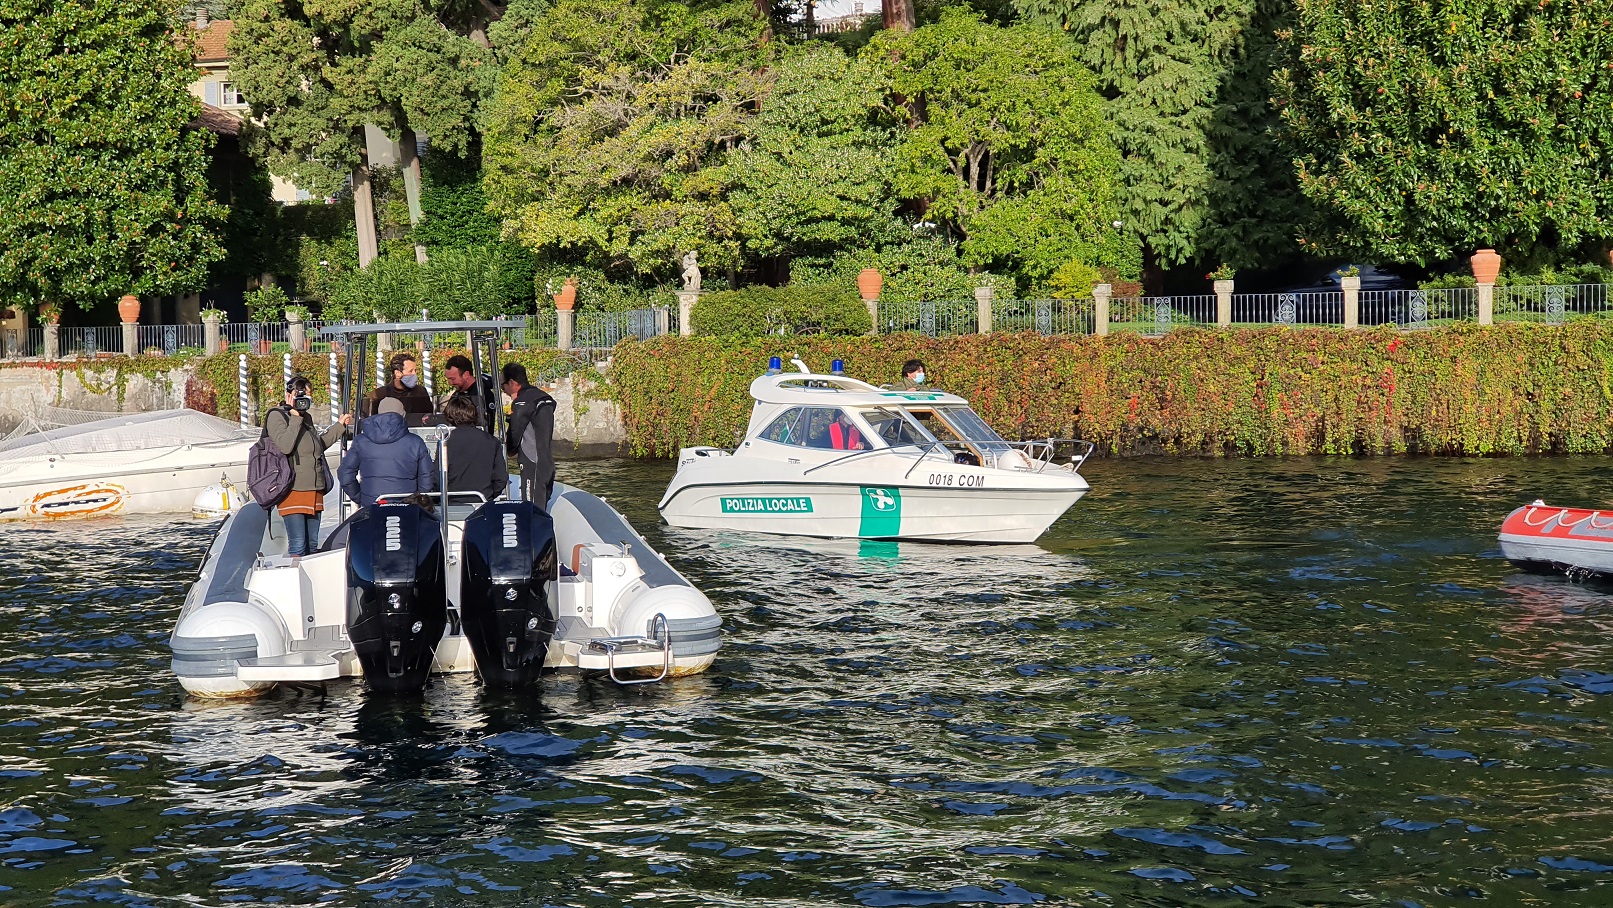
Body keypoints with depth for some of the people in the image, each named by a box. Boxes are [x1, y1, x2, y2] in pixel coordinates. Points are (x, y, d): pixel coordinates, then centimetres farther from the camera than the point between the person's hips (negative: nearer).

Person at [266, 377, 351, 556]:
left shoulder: (306, 417, 19)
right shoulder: (276, 416, -6)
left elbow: (318, 445, 31)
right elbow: (285, 446, -21)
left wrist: (339, 426, 33)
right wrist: (295, 418, -18)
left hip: (313, 489, 8)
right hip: (292, 489, -8)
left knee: (312, 544, 10)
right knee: (298, 545, -14)